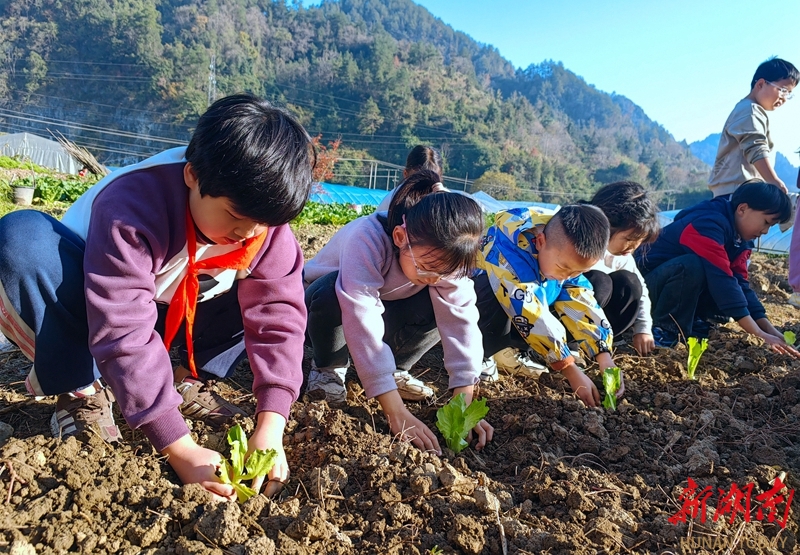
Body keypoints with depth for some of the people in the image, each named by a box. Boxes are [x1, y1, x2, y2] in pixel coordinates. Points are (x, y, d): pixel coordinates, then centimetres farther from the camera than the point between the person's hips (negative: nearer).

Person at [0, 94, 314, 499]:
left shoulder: (263, 214, -22)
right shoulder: (132, 208, -37)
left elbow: (277, 317, -24)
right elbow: (125, 333, -41)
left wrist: (270, 428, -33)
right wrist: (180, 448, -43)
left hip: (181, 315, 4)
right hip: (88, 305, -4)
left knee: (277, 289, -12)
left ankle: (182, 378, -4)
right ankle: (81, 392, -16)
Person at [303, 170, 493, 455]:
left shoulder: (445, 256, -25)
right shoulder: (366, 239, -41)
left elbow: (460, 320, -28)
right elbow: (363, 326, -47)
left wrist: (463, 403, -37)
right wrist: (397, 414, -49)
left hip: (384, 306, 3)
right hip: (323, 304, -3)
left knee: (441, 306, -26)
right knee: (332, 293, -39)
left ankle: (394, 370, -1)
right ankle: (328, 368, -9)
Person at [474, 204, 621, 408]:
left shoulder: (568, 250, -15)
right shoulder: (511, 249, -37)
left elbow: (582, 304, -13)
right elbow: (529, 315, -39)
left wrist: (605, 359, -23)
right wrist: (571, 371, -37)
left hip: (523, 301, 7)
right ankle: (496, 350, -17)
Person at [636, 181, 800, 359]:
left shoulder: (739, 238, 3)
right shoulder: (708, 225, -27)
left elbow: (740, 282, -2)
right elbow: (721, 279, -35)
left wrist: (769, 329, -14)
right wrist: (759, 335, -36)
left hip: (685, 294, 8)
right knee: (692, 265, -37)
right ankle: (665, 328, -19)